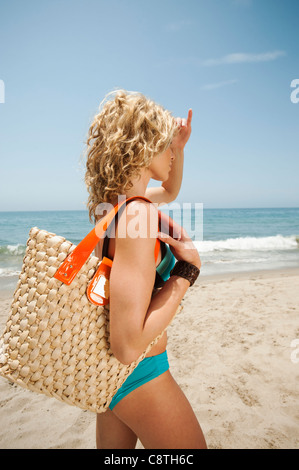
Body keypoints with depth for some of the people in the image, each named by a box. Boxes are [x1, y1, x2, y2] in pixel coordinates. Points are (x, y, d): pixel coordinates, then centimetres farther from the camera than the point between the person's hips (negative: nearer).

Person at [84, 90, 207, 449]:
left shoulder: (112, 201, 1)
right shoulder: (137, 213, -28)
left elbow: (171, 190, 23)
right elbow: (128, 346, -31)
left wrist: (179, 147, 7)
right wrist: (188, 270, -22)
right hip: (139, 373, -8)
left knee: (114, 446, 27)